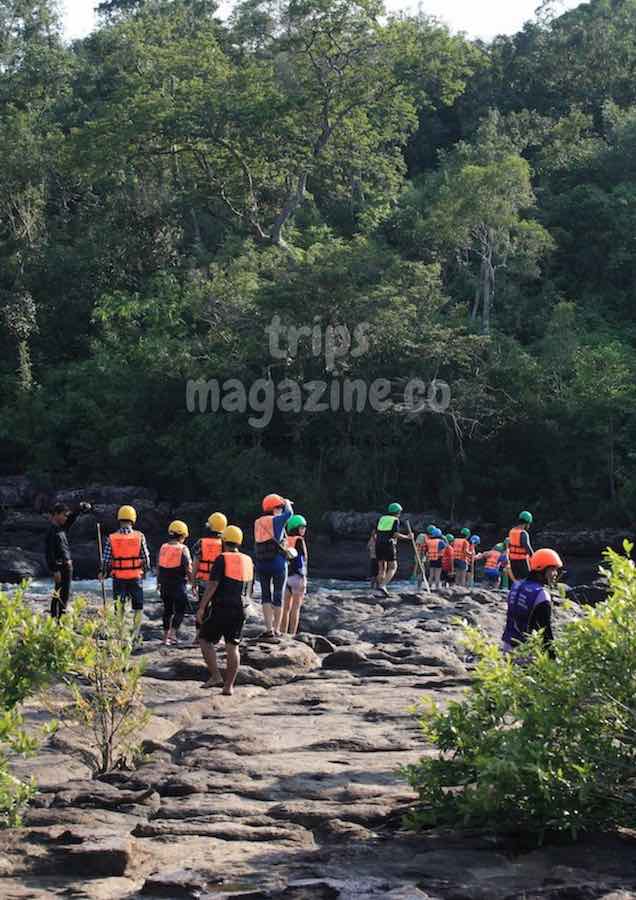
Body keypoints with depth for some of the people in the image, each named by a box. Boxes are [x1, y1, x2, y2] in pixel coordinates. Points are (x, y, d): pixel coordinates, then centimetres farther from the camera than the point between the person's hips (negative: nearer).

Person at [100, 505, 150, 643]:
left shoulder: (111, 538, -6)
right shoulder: (139, 537, -7)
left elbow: (107, 561, -6)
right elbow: (146, 558, -5)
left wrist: (103, 574, 13)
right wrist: (144, 571, 15)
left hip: (118, 579, 1)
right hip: (136, 578, -1)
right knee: (138, 608, 13)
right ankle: (135, 634, 4)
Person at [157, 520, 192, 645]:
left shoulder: (163, 548, 4)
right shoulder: (183, 549, -11)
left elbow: (158, 567, 11)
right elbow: (188, 569, -12)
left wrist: (159, 583, 21)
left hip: (165, 585, 5)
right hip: (179, 585, -5)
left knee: (167, 610, 15)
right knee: (180, 610, 5)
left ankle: (166, 635, 16)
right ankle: (173, 633, -7)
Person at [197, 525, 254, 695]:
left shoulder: (222, 559, -10)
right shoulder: (248, 561, 10)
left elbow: (212, 585, -16)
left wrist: (201, 608, -13)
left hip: (220, 607, -6)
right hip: (239, 609, 6)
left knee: (205, 640, 9)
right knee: (233, 647, 7)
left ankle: (215, 676, -1)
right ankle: (229, 685, 6)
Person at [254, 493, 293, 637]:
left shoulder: (258, 523, 4)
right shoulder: (276, 521, -12)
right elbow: (289, 513, 2)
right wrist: (287, 503, 23)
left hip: (261, 564, 4)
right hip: (278, 564, -4)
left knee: (266, 596, 9)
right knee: (278, 596, 7)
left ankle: (269, 629, 1)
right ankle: (276, 629, 13)